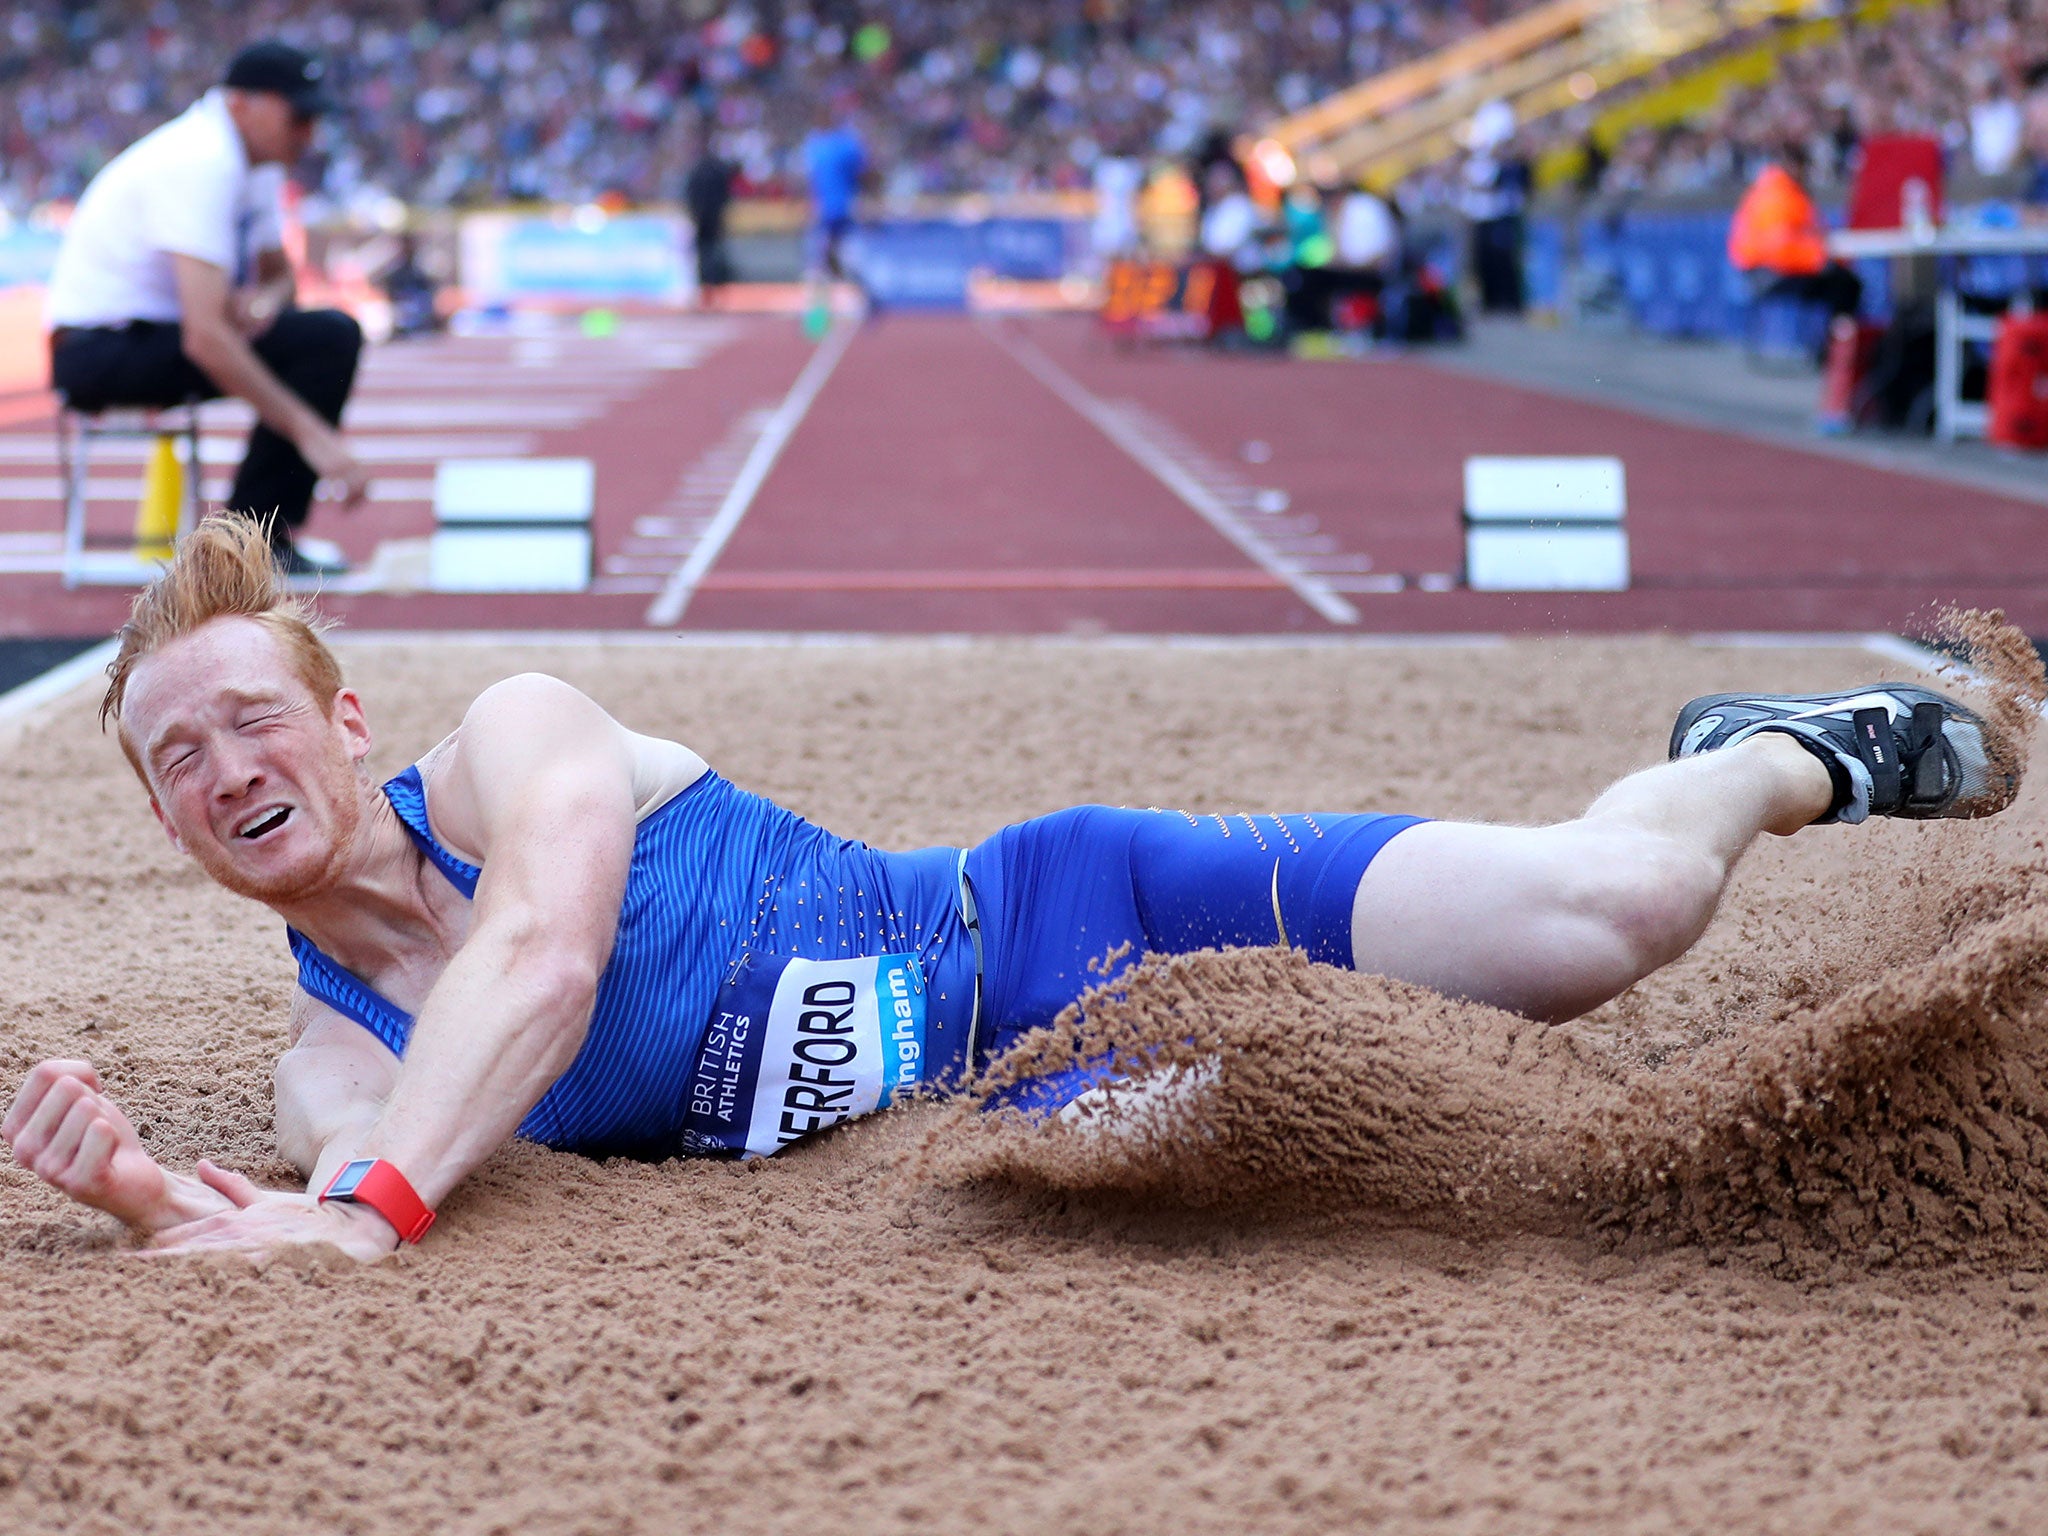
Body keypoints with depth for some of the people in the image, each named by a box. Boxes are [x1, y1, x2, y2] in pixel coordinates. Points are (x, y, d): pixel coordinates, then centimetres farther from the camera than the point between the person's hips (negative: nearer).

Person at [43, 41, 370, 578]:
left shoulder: (259, 164, 6)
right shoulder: (199, 166, -24)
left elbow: (277, 272, 19)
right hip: (99, 348, -10)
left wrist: (266, 299, -9)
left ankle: (258, 535, -5)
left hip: (161, 330, 10)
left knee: (335, 331, -5)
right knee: (323, 341, -23)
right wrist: (311, 433, -33)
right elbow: (205, 338, -32)